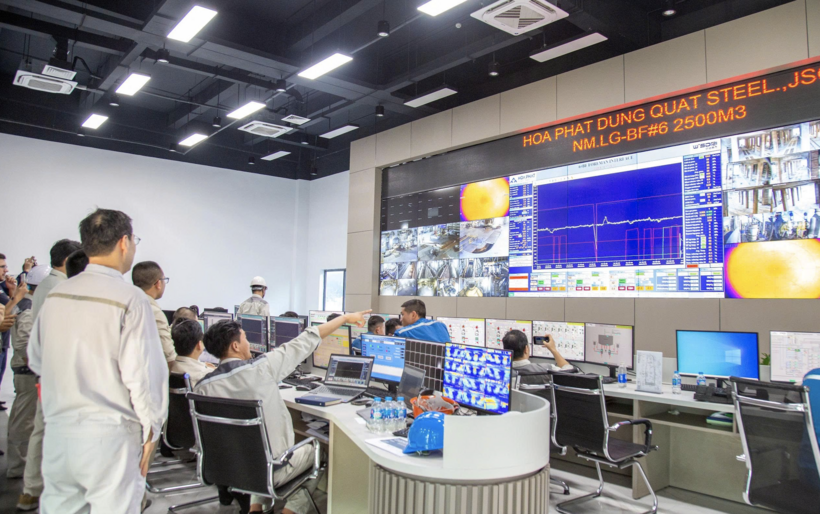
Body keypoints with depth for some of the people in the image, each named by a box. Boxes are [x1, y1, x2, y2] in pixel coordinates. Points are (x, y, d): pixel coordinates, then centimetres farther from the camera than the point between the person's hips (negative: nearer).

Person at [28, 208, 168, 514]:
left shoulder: (54, 296, 4)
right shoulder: (130, 299, -16)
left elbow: (35, 360, 14)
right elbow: (143, 373, -18)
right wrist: (151, 430, -6)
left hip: (57, 433, 6)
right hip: (110, 435, -6)